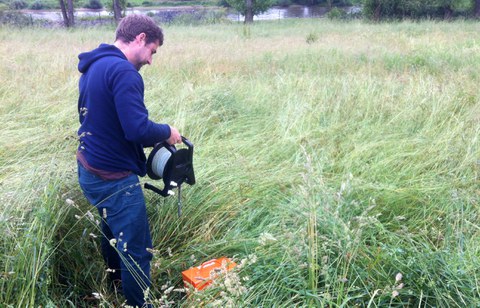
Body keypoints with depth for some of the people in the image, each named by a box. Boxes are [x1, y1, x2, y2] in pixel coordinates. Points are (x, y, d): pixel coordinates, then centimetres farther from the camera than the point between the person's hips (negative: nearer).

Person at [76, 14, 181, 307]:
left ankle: (116, 280, 51)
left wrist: (155, 134, 12)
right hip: (113, 178, -10)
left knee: (115, 233, 30)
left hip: (91, 170, 11)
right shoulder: (123, 71, -22)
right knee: (137, 251, 3)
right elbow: (138, 129, -29)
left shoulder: (93, 66, 9)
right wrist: (167, 132, -9)